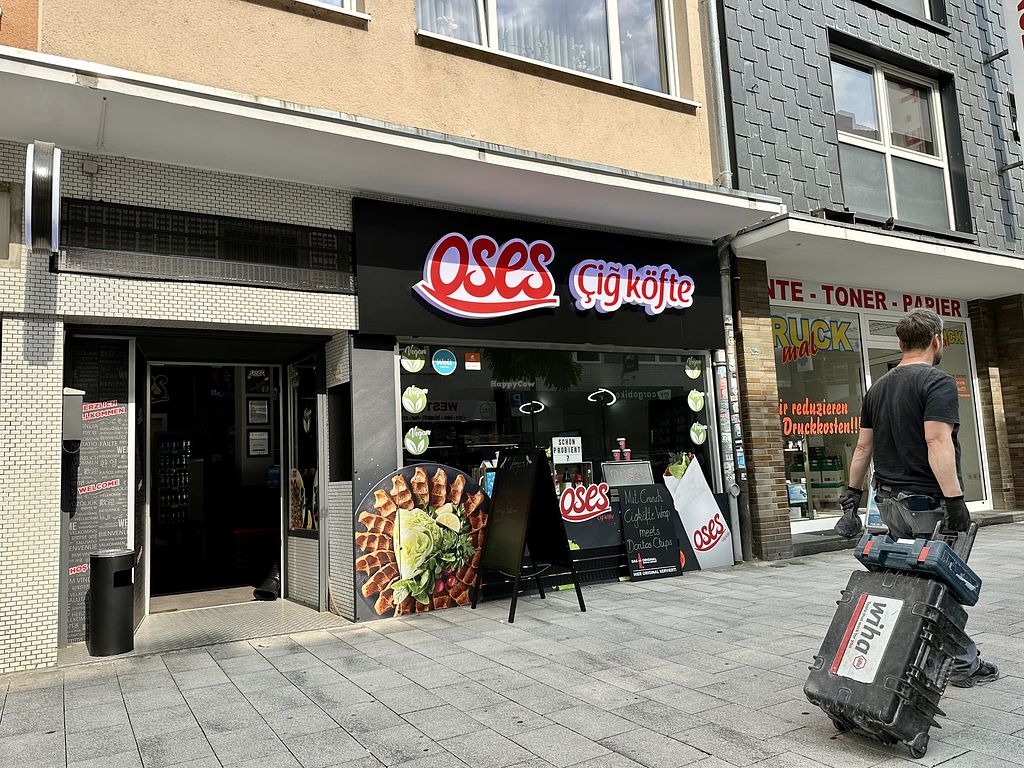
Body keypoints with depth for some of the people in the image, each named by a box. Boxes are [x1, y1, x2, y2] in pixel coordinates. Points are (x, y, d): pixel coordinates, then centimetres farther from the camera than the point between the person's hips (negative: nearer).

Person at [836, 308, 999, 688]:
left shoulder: (877, 388, 13)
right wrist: (955, 499, -22)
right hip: (928, 501, -7)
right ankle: (962, 664, 13)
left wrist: (852, 494, 19)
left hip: (890, 501, 7)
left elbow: (863, 446, 15)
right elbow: (937, 442, -22)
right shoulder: (938, 382, -10)